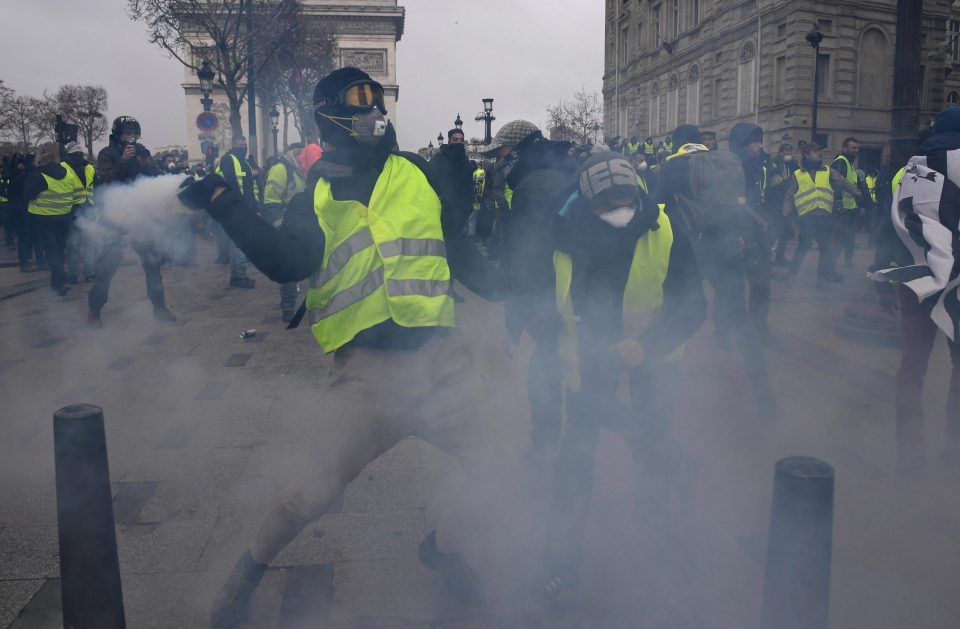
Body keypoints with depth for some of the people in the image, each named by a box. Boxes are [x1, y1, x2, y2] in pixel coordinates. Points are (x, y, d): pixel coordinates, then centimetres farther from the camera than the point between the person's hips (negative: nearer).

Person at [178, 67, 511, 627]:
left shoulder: (415, 172, 8)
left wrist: (508, 295, 11)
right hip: (368, 364, -3)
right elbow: (286, 262, -15)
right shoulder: (317, 196, 2)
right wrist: (228, 206, -25)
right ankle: (251, 569, 22)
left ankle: (442, 545, 37)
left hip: (441, 352, 4)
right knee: (321, 484, -6)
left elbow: (458, 247, 14)